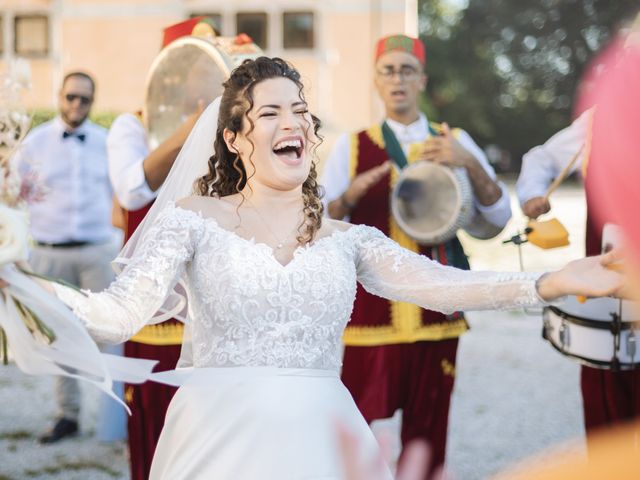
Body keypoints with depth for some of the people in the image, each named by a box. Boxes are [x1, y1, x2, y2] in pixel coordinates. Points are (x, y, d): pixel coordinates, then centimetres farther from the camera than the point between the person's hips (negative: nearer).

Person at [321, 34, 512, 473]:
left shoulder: (455, 141, 7)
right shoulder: (352, 146, 4)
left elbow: (501, 216, -1)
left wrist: (470, 163, -16)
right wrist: (350, 195, -22)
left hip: (435, 312, 2)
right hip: (368, 315, -1)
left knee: (427, 434, 9)